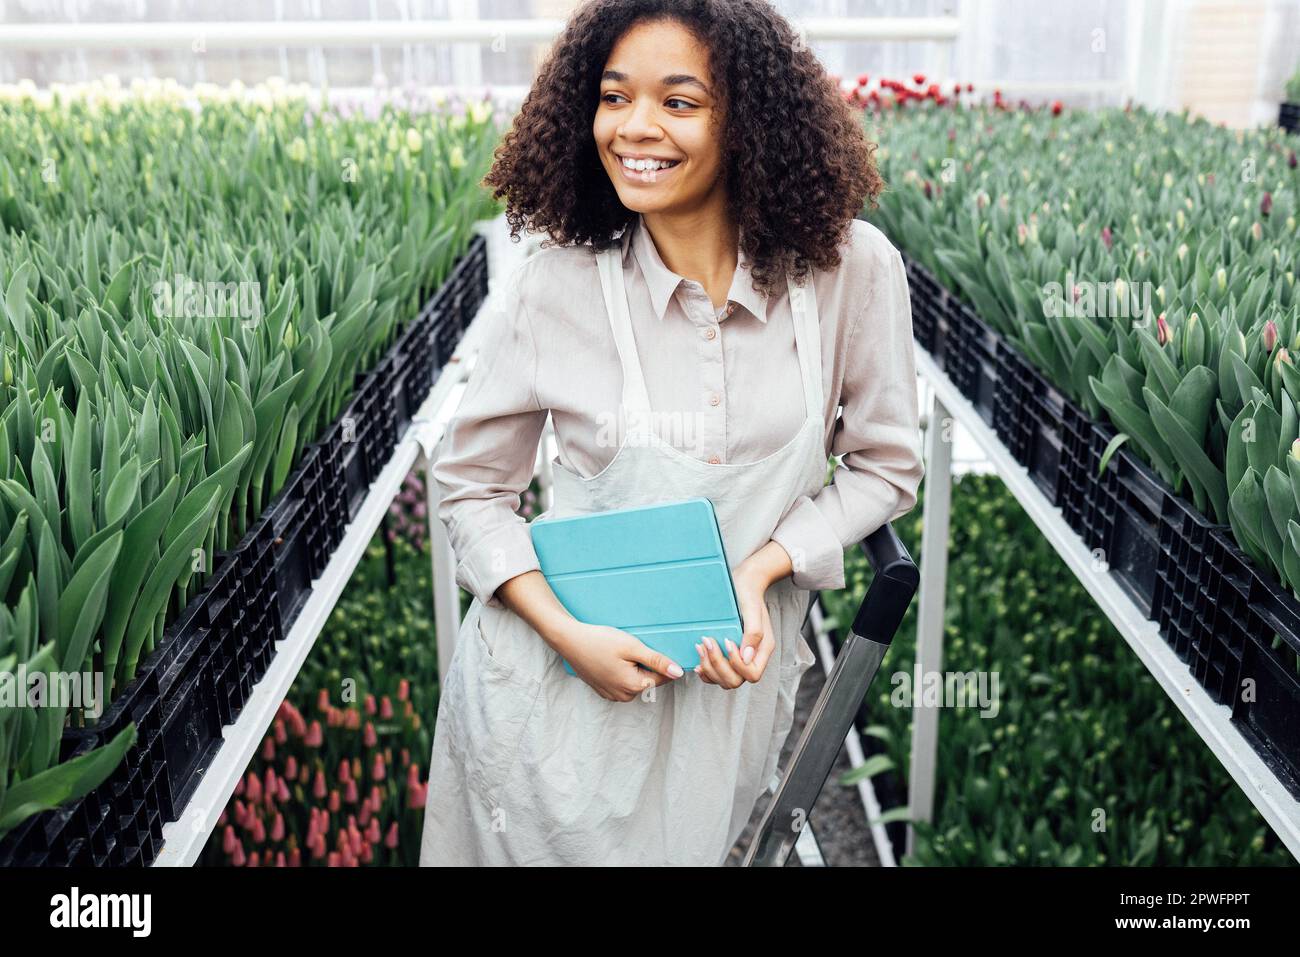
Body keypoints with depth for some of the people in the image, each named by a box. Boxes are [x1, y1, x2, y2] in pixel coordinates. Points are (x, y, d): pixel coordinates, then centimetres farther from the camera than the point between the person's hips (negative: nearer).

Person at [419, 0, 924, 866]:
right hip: (562, 679, 0)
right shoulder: (555, 290, -13)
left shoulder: (851, 270, -13)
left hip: (732, 674, 1)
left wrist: (764, 566, -17)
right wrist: (565, 632, -17)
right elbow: (471, 486, -3)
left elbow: (885, 463, -2)